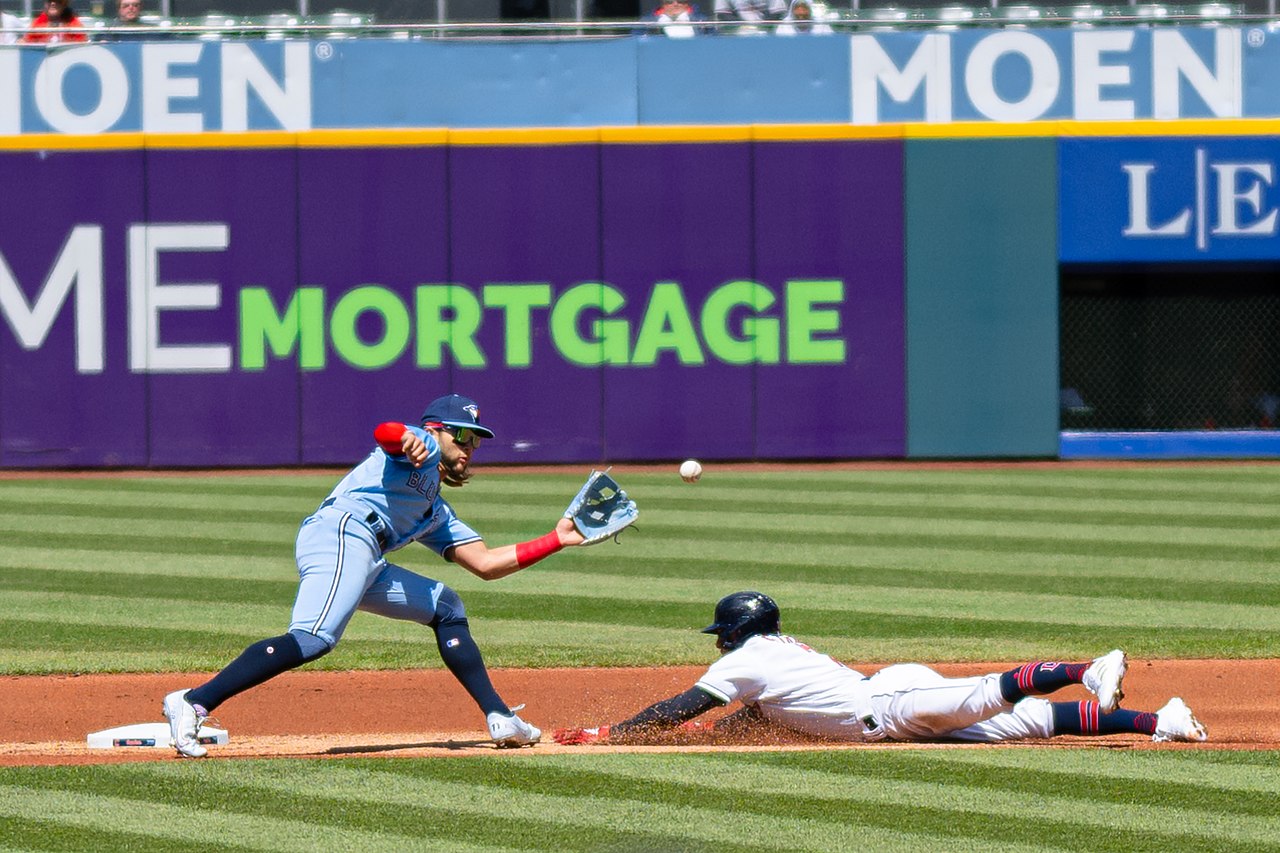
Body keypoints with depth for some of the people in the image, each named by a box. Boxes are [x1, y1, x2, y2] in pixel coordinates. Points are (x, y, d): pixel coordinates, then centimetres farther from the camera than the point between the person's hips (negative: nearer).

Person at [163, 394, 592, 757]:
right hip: (341, 533, -10)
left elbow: (486, 564, 34)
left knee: (445, 608, 20)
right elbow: (383, 432, -11)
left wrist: (556, 540, 31)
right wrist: (406, 438, -35)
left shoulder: (437, 514, 37)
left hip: (363, 563, 10)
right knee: (313, 640, -28)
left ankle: (500, 720, 16)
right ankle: (194, 703, -37)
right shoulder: (423, 449, 13)